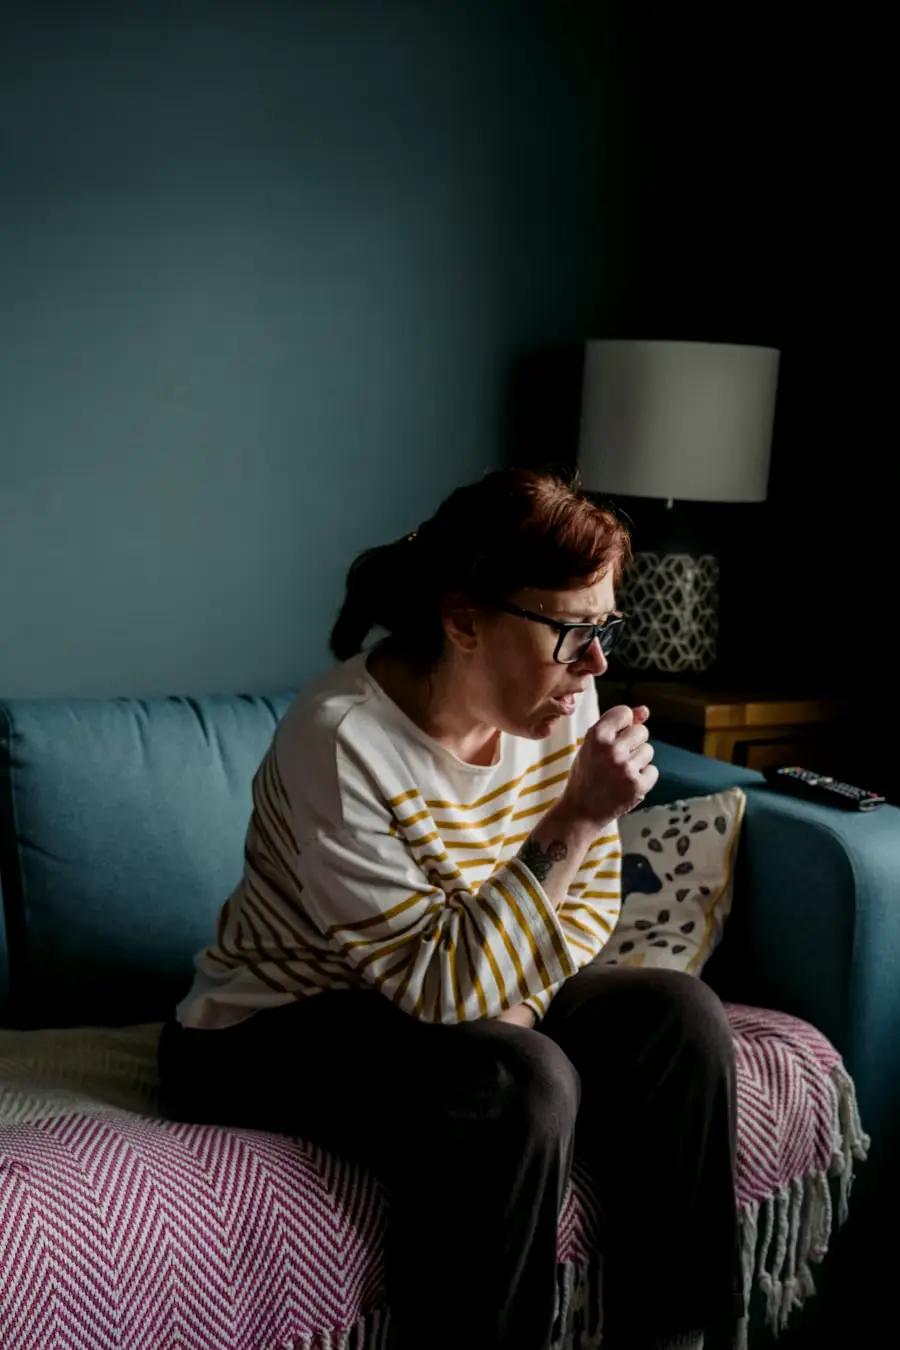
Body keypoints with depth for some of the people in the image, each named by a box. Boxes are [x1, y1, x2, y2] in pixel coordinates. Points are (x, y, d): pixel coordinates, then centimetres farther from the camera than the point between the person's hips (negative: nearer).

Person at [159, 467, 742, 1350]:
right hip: (273, 1032, -7)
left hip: (472, 990, 7)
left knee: (679, 1016, -11)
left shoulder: (560, 700, -9)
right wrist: (577, 817, -34)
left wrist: (517, 1009, -16)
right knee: (524, 1086, -31)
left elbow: (588, 901, 2)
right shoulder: (342, 744, -29)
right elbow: (442, 988, -28)